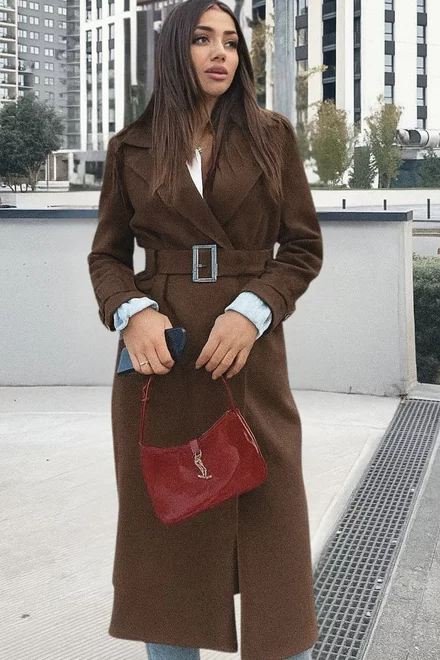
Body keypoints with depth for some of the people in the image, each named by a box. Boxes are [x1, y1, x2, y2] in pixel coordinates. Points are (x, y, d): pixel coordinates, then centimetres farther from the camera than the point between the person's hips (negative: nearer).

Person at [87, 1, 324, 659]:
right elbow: (107, 253, 10)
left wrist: (253, 309, -12)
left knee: (270, 525, 3)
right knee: (166, 535, 8)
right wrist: (131, 313, -11)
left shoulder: (271, 135, 6)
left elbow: (303, 246, 5)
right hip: (159, 359, 1)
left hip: (250, 357, 0)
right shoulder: (131, 148, 7)